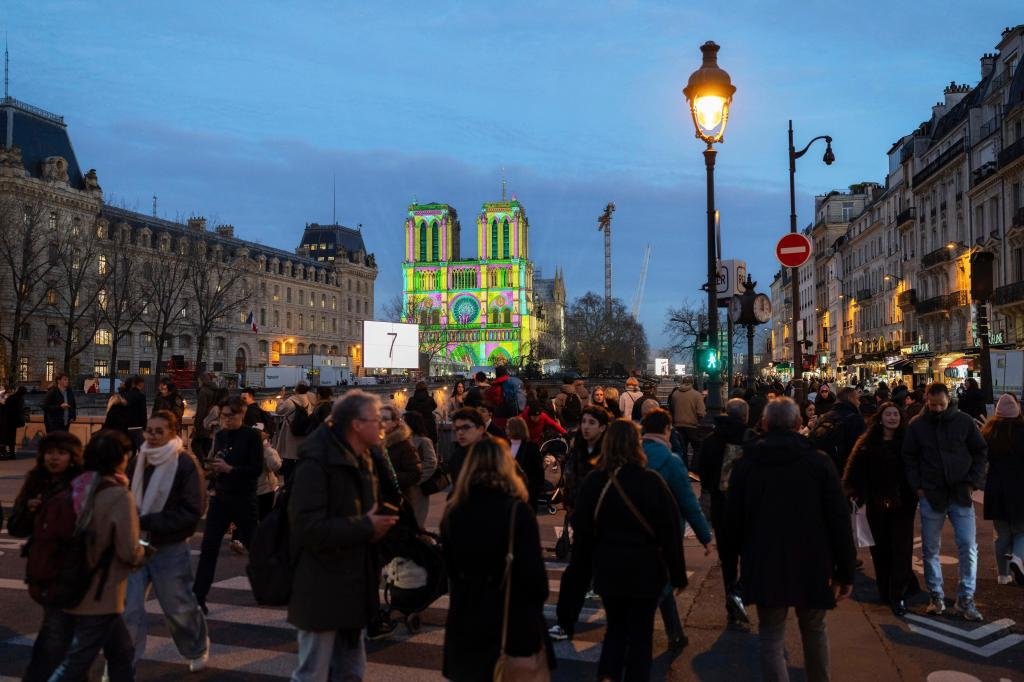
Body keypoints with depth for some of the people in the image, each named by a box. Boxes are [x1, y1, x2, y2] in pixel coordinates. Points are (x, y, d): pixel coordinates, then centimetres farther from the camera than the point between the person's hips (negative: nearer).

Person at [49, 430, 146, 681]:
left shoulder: (78, 488, 0)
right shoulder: (120, 495, -20)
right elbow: (129, 552, -21)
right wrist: (142, 552, 0)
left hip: (76, 590, 7)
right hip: (101, 597, -7)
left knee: (122, 653, 21)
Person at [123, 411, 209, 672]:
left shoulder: (185, 464, -14)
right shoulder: (139, 460, 2)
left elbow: (192, 511, -17)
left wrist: (148, 522, -21)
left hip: (170, 549, -4)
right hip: (137, 545, 4)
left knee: (179, 608, 14)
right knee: (127, 609, -4)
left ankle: (198, 650, 42)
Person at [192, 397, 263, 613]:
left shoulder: (251, 436, -9)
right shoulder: (220, 435, 7)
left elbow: (257, 469, -15)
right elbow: (217, 464, 17)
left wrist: (229, 468, -23)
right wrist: (213, 467, -6)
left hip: (244, 500, -4)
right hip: (221, 498, 5)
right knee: (208, 548, 0)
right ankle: (198, 597, 5)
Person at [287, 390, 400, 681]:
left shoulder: (361, 461, 10)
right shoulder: (316, 463, -19)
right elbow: (309, 528, -27)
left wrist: (379, 523, -1)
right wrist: (366, 528, -20)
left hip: (353, 587, 9)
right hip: (322, 591, -9)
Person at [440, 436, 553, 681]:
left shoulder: (453, 511, -2)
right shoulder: (517, 510, -16)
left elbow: (450, 566, 9)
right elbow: (533, 569, -14)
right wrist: (539, 599, 4)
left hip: (467, 615, 4)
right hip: (515, 615, -4)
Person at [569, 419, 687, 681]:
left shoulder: (594, 481, -5)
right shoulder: (650, 480, -14)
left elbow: (582, 529, 1)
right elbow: (670, 531, -11)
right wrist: (678, 574, -1)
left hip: (608, 569, 3)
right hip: (645, 570, -3)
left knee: (616, 628, 20)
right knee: (640, 633, 13)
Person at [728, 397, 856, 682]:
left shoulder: (745, 463, -3)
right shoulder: (819, 461, -6)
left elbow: (735, 519, 3)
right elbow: (840, 520, -7)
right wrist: (845, 570, 0)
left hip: (764, 565, -1)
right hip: (811, 564, 1)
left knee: (771, 637, 8)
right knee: (814, 629, 22)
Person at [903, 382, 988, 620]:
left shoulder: (964, 421, -2)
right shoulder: (917, 425, -2)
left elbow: (980, 452, 5)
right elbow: (909, 457, 2)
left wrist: (973, 482, -2)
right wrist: (917, 486, -5)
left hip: (961, 494, 0)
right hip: (930, 494, 0)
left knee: (968, 546, -2)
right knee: (930, 549, 8)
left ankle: (965, 599, 11)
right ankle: (937, 596, 21)